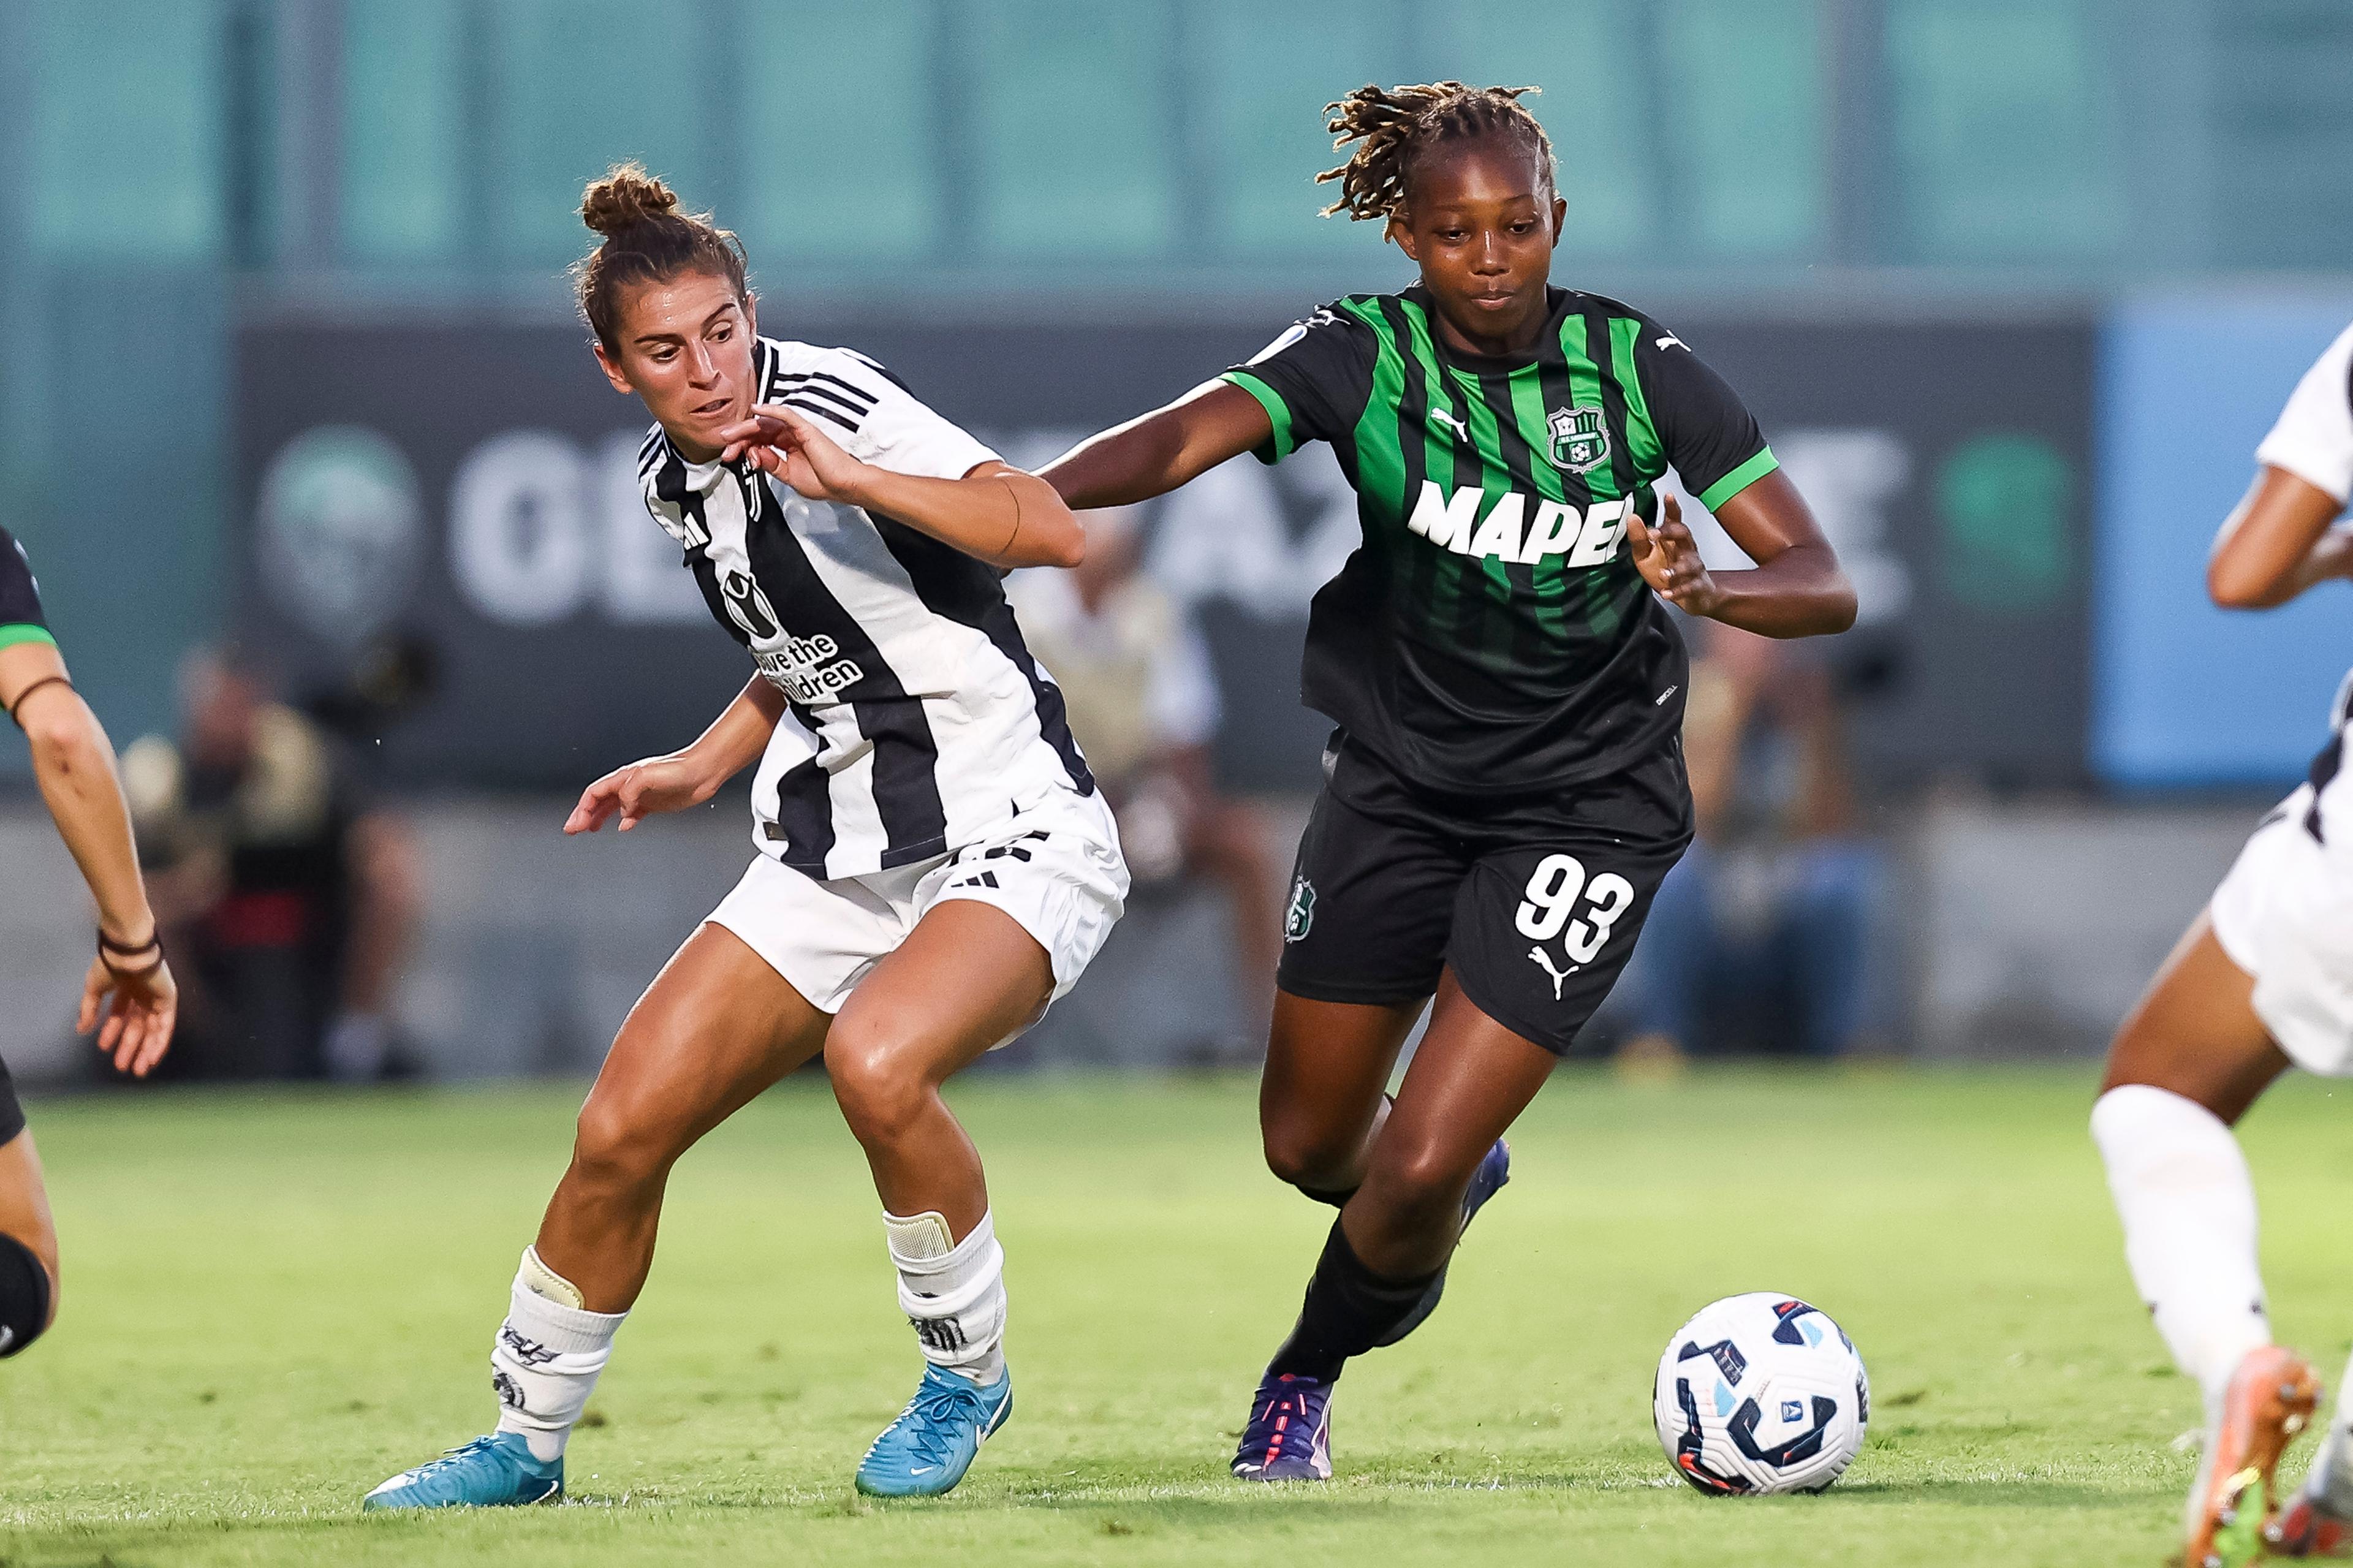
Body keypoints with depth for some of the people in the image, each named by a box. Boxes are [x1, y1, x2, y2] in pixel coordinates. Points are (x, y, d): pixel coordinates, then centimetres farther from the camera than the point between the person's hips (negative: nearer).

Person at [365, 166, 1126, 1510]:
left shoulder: (828, 402, -15)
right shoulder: (675, 479, 9)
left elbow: (1051, 531, -29)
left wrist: (850, 479, -38)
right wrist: (706, 768, 15)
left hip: (1016, 840, -7)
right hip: (836, 860, 7)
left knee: (877, 1057, -35)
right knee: (624, 1128, -2)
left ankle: (969, 1374, -10)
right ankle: (528, 1439, 19)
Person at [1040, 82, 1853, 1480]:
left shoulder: (1639, 367, -13)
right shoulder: (1364, 357, -14)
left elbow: (1825, 586, -15)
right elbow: (1184, 437, -32)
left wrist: (1711, 587, -38)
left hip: (1585, 808, -2)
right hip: (1398, 779, 2)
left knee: (1418, 1170, -10)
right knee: (1311, 1145, 13)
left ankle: (1308, 1380, 20)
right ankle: (1460, 1177, 49)